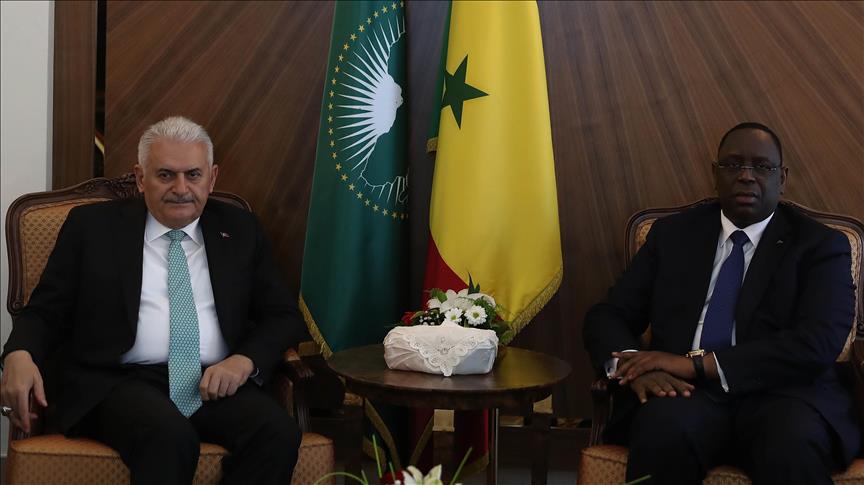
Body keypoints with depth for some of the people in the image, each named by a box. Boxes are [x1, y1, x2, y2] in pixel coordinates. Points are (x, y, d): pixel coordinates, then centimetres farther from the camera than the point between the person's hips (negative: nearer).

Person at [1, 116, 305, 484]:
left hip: (216, 384, 3)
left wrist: (245, 360, -7)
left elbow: (283, 315, 14)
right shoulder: (93, 226, 11)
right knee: (170, 437, -37)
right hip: (120, 382, -3)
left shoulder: (239, 230, 16)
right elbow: (46, 311, 10)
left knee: (279, 432, -29)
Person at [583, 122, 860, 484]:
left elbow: (817, 344, -7)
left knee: (792, 445, -37)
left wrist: (696, 363, -16)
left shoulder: (821, 246, 9)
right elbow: (606, 315, 12)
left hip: (779, 395, -2)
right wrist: (636, 366, -12)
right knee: (665, 427, -33)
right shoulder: (673, 234, 17)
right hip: (685, 392, 2)